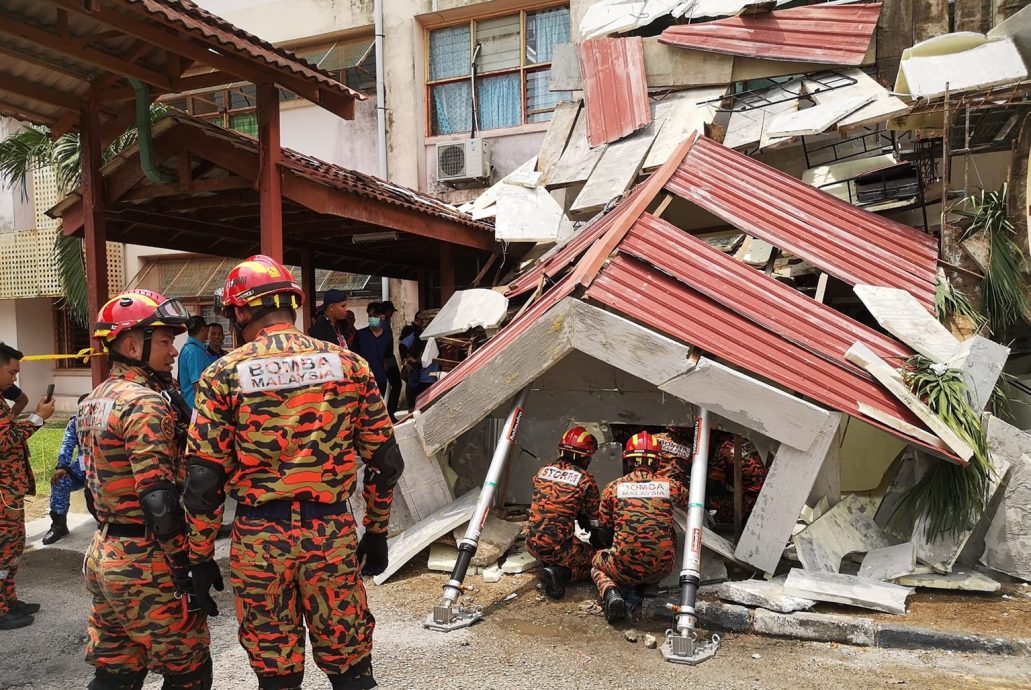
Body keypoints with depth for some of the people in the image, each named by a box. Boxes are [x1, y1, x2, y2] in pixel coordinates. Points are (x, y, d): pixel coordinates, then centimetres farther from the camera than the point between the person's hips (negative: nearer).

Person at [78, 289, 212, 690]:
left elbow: (97, 481, 16)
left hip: (102, 555, 9)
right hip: (145, 564, -9)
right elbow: (159, 500, -24)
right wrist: (185, 567, -18)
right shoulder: (146, 403, -19)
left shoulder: (93, 402, 11)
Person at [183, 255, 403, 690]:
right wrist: (377, 532, 14)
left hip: (259, 540, -1)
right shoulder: (347, 364, 1)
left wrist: (200, 558, 7)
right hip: (333, 534, 1)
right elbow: (385, 461, 3)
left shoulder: (223, 376, -4)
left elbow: (203, 481, -5)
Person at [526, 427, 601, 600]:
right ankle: (560, 573, -7)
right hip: (558, 546, -6)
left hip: (532, 543, 7)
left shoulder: (542, 472, 7)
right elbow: (595, 520, 3)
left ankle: (549, 566, 6)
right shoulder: (585, 480, -7)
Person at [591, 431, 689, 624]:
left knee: (597, 561, 32)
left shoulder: (612, 488, 1)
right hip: (661, 570, 1)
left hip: (625, 570, -1)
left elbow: (605, 528, 14)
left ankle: (611, 592, -1)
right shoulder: (671, 486, 2)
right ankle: (648, 587, 12)